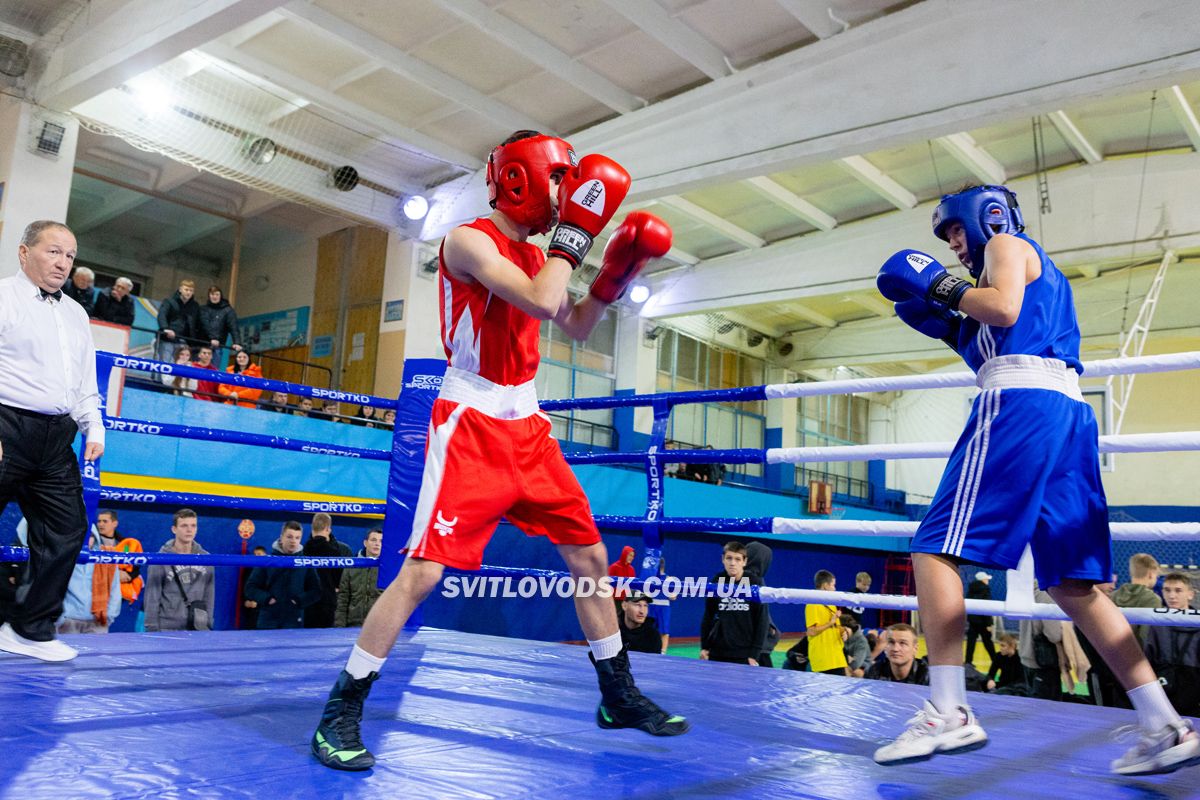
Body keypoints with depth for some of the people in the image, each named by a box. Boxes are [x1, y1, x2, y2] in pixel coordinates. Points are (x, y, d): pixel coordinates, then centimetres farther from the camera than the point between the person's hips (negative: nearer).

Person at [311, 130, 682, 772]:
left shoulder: (535, 254, 13)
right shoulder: (469, 239, -11)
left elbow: (575, 327, 22)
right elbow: (543, 302, -25)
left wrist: (615, 274, 9)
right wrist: (575, 230, -14)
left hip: (527, 428, 8)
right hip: (470, 428, -8)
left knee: (590, 556, 10)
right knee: (424, 568, -12)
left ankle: (618, 696, 25)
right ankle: (342, 712, 4)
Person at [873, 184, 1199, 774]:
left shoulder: (1007, 243, 10)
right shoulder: (1041, 271, 35)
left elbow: (1004, 309, -10)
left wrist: (941, 286, 2)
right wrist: (950, 328, 27)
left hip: (1020, 401, -10)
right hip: (1069, 412, 10)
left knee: (935, 548, -13)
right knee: (1072, 582, 6)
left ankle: (948, 712, -20)